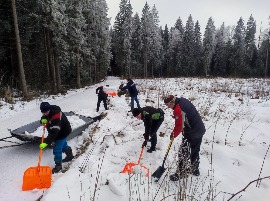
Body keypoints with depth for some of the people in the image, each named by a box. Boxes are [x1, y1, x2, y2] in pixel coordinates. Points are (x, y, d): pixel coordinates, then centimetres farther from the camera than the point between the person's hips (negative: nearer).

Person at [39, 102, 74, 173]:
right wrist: (43, 119, -21)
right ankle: (70, 155, 50)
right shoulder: (49, 112, -13)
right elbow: (44, 117, 4)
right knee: (63, 144, 27)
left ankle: (58, 165, 8)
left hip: (63, 132, -10)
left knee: (57, 148, -9)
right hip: (59, 131, 10)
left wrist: (46, 142, -47)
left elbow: (53, 133, -43)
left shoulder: (56, 118, -40)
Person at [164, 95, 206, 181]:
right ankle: (195, 170, 40)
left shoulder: (178, 110, -25)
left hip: (191, 134, -10)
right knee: (195, 151, 23)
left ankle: (180, 173, 15)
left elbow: (179, 126, -20)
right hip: (200, 130, 10)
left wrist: (173, 134, -4)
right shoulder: (183, 100, 3)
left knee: (183, 153, 3)